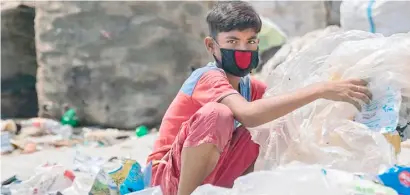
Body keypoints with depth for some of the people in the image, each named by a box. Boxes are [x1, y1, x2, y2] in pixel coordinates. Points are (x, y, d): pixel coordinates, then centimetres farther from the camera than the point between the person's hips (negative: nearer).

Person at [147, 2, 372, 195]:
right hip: (170, 176, -7)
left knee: (273, 123, -5)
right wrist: (319, 90, -39)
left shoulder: (248, 86, 6)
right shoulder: (210, 77, -21)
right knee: (216, 114, -33)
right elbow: (248, 114, -39)